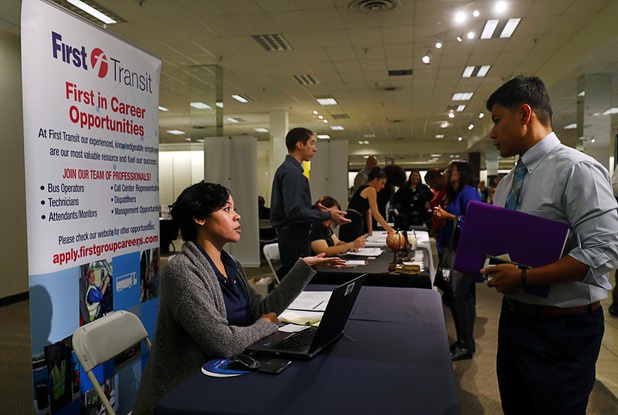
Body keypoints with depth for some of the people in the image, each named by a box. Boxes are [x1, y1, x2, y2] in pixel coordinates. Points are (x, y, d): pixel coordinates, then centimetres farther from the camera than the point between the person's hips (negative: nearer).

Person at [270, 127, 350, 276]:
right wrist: (328, 215, -20)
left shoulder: (285, 169, 15)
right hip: (294, 235, -10)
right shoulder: (292, 172, -17)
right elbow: (294, 212, -25)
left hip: (288, 234, 10)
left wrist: (314, 208, 14)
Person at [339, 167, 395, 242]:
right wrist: (389, 229, -8)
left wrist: (370, 231, 14)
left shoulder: (364, 189, 21)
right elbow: (375, 213, -12)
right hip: (352, 225, -9)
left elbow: (368, 212, 18)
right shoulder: (371, 190, -7)